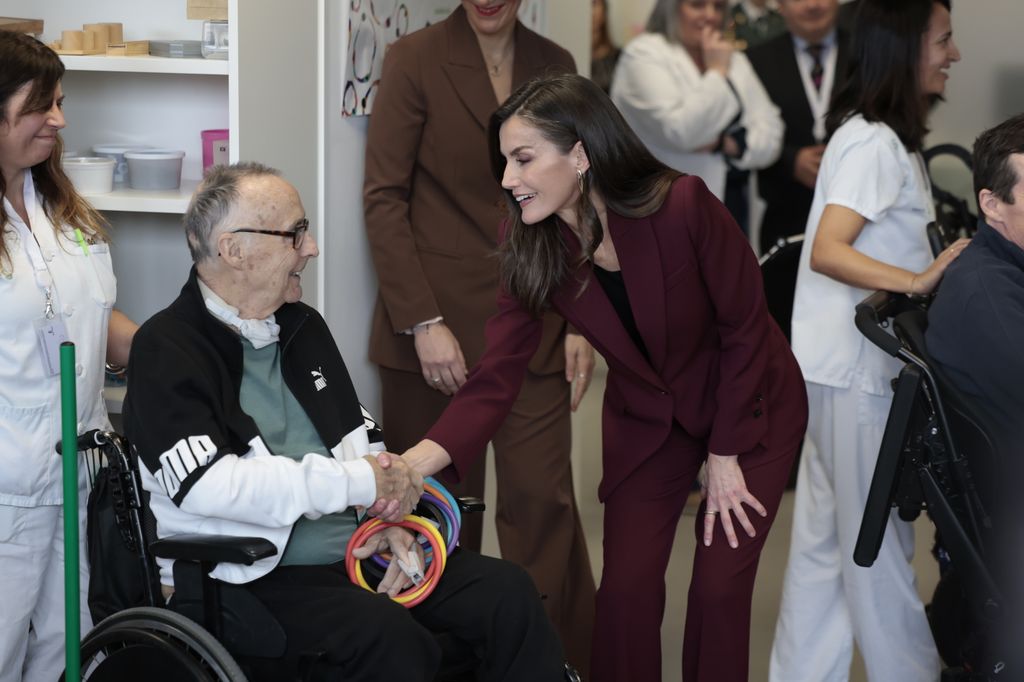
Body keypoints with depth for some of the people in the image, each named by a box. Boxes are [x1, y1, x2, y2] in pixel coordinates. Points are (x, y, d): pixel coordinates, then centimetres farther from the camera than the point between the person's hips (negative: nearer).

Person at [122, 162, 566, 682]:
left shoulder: (303, 327, 18)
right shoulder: (167, 350, -7)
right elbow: (206, 485, -21)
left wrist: (387, 513, 2)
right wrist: (357, 482, -16)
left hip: (356, 553, 7)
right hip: (252, 578, -7)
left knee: (507, 593, -13)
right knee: (388, 637, -34)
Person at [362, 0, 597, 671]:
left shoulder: (554, 64, 8)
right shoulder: (416, 60, -3)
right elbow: (384, 199, -6)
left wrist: (579, 321, 6)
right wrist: (423, 322, -12)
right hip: (437, 323, -3)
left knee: (544, 502, -2)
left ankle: (570, 663, 7)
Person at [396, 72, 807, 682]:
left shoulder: (681, 205, -31)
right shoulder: (533, 246, -18)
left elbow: (743, 325, -19)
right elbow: (496, 378, -22)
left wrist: (725, 455, -14)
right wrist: (415, 464, -37)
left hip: (751, 408, -3)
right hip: (645, 419, 4)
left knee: (718, 587, -4)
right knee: (626, 589, -2)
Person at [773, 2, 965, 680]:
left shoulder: (884, 137, 13)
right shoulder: (875, 142, -16)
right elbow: (829, 251, -25)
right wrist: (918, 281, -33)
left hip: (847, 368, 9)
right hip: (857, 370, -9)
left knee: (826, 538, 13)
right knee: (879, 541, 2)